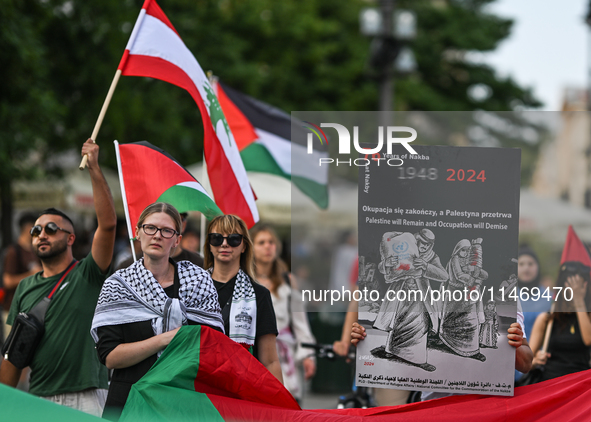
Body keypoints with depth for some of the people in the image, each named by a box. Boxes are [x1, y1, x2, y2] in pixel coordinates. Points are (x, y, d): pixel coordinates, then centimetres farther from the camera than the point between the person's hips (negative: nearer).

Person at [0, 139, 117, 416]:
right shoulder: (26, 288, 15)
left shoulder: (87, 275, 3)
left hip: (85, 398, -4)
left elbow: (108, 224, -11)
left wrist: (94, 169, -15)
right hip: (39, 400, 4)